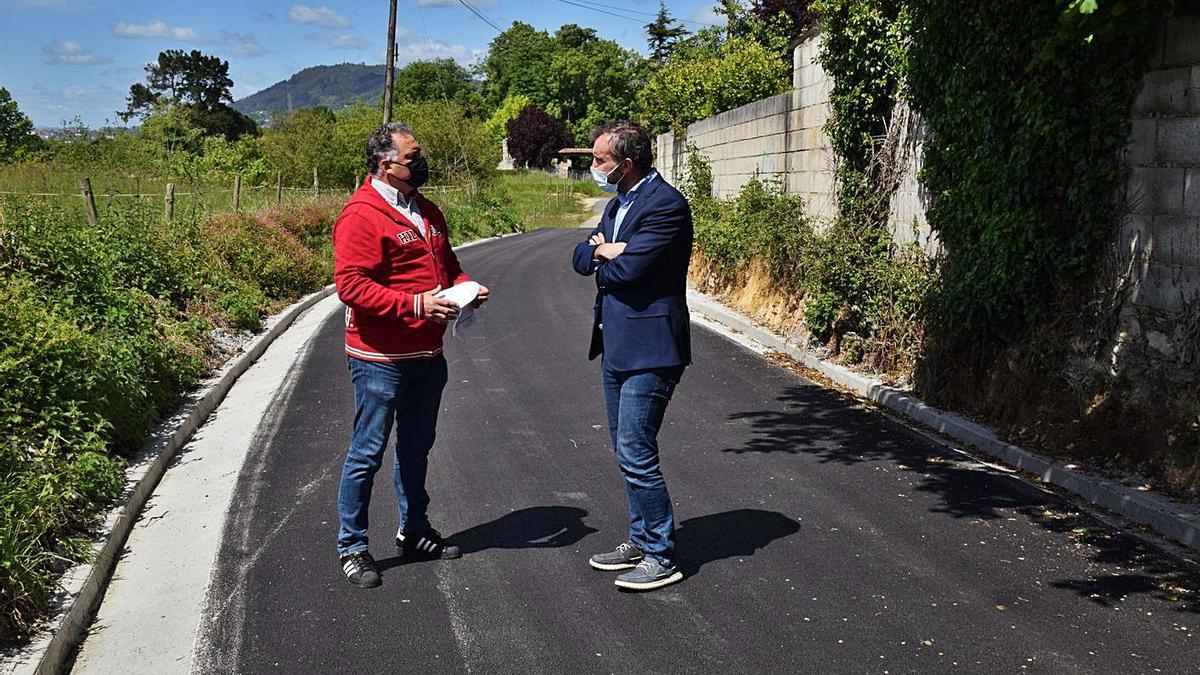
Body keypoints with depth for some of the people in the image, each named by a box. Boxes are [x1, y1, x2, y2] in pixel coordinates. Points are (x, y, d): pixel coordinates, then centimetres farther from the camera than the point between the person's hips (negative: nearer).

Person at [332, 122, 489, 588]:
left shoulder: (426, 212, 12)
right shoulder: (362, 216, -15)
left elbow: (447, 265, 23)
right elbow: (351, 285, -22)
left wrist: (465, 287, 1)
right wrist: (416, 304, -27)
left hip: (427, 355, 8)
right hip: (381, 358, -8)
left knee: (416, 448, 20)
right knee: (368, 453, 1)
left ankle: (414, 532, 35)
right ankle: (352, 547, 15)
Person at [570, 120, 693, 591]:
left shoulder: (666, 205, -17)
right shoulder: (617, 204, 14)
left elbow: (625, 270, -23)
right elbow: (581, 257, 11)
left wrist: (602, 257, -1)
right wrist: (605, 251, -11)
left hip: (648, 350, -10)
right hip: (616, 346, 10)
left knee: (636, 454, -7)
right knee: (628, 453, 17)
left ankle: (661, 558, 6)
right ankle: (641, 541, 30)